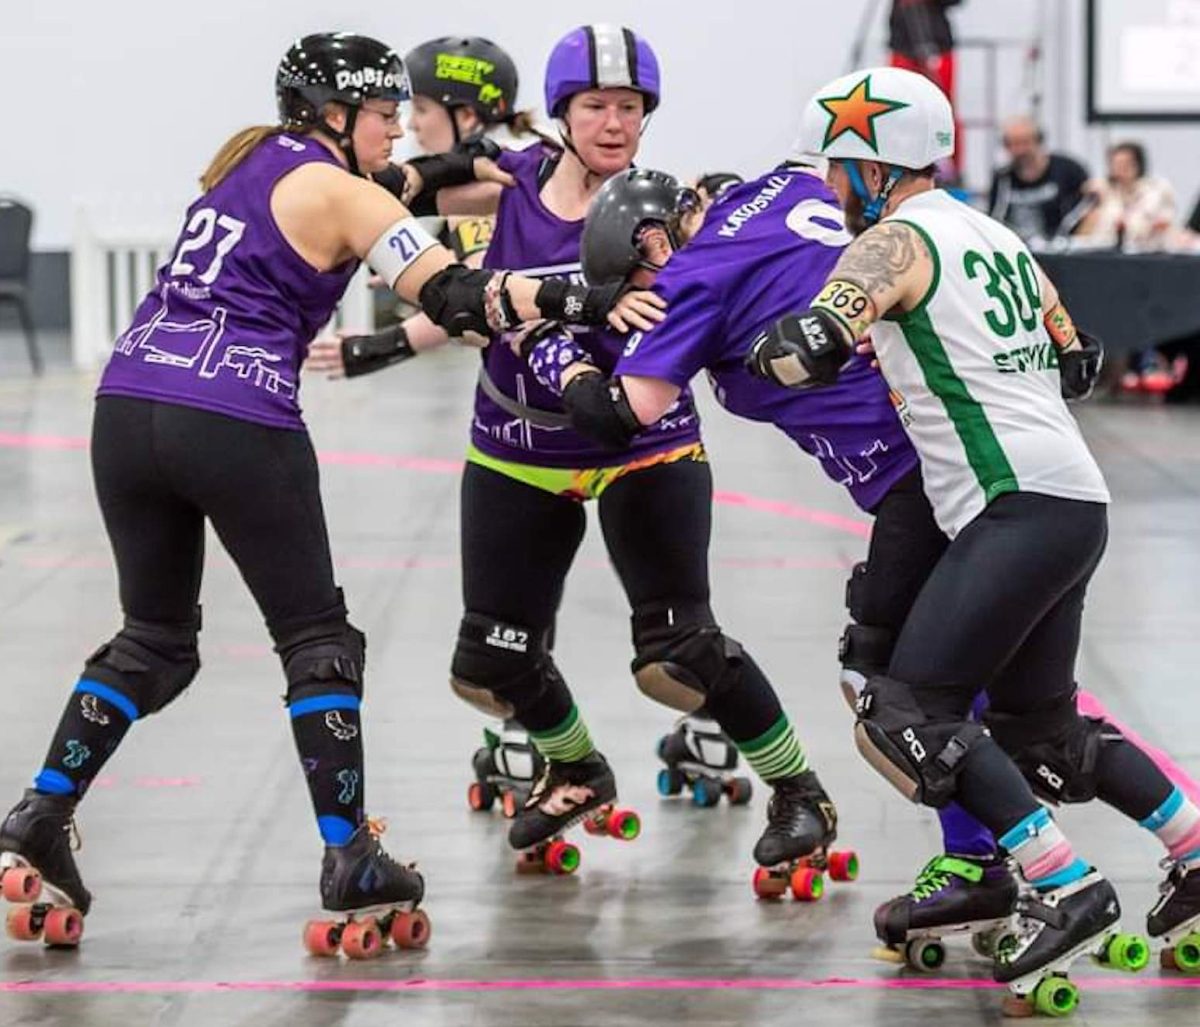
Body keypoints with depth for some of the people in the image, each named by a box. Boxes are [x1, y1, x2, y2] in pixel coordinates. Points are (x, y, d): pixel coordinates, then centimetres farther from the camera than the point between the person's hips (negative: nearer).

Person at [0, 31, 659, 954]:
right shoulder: (339, 194, -2)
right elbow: (456, 295, -11)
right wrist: (586, 302, -11)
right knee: (317, 639, 6)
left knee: (155, 638, 18)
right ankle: (352, 864, 3)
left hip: (128, 410, 7)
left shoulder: (247, 157, 19)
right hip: (237, 428, -7)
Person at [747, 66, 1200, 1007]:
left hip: (1020, 508, -9)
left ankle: (1066, 892, -16)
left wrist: (766, 349, 6)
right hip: (1074, 501, 9)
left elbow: (811, 349, -17)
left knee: (908, 716, -11)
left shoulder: (895, 240, -6)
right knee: (1039, 730, 20)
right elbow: (1071, 356, 30)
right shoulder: (996, 236, 21)